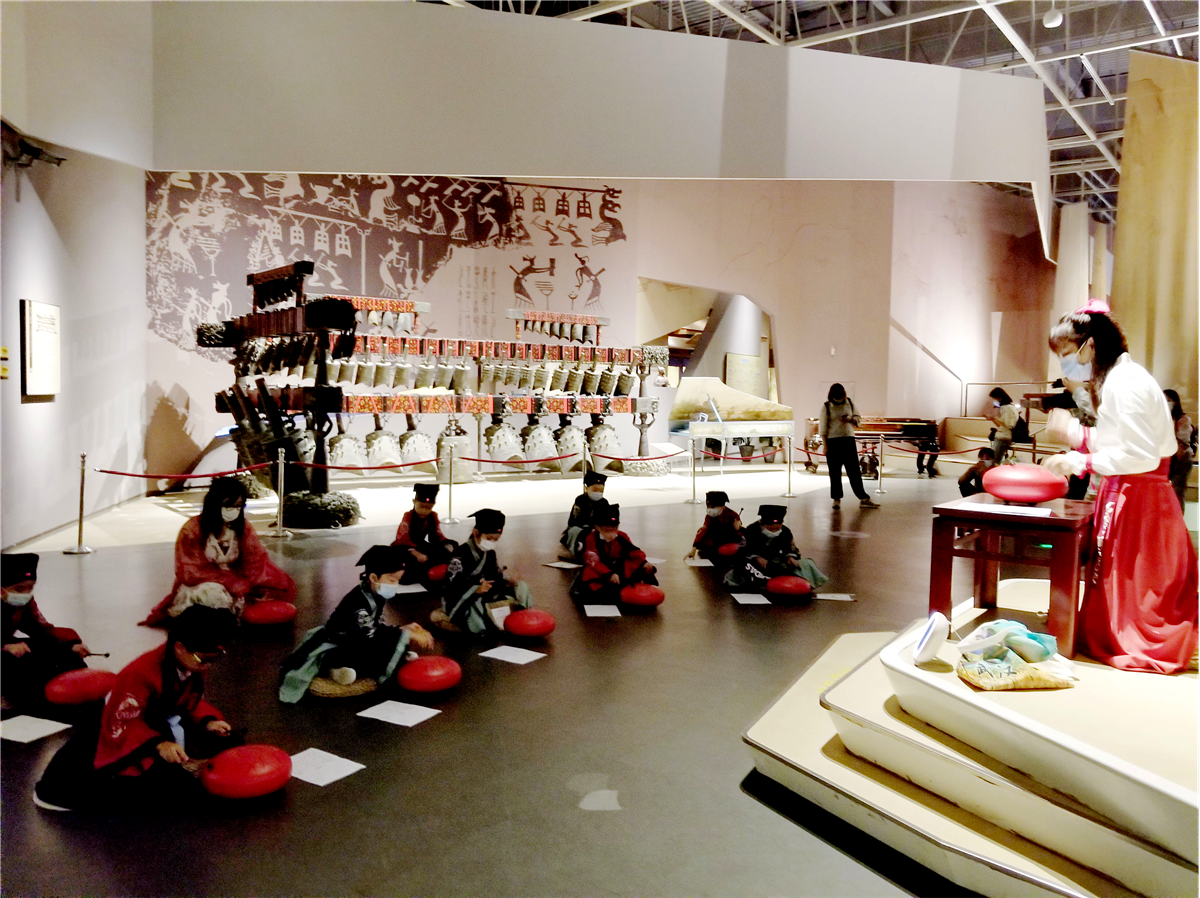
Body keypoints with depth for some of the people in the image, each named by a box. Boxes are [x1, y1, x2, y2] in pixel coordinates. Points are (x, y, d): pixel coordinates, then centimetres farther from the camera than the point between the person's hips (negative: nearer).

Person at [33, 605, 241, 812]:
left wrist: (207, 721, -17)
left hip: (166, 722, 6)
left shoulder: (194, 665, -10)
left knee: (227, 741, -3)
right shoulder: (141, 673, -33)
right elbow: (122, 723, -30)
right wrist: (157, 744, -42)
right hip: (124, 730, -6)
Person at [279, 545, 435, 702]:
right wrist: (406, 635, -29)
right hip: (336, 650, -9)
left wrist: (403, 630, -7)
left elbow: (378, 628, 7)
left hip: (354, 645, 9)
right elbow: (371, 638, -31)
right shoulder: (358, 601, -26)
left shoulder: (378, 597, 3)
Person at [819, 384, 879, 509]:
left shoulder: (849, 402, 8)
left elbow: (858, 419, 13)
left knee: (854, 470, 1)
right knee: (835, 472, 1)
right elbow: (823, 428, -2)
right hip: (833, 441, -2)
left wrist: (850, 419, -9)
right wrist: (825, 445, -8)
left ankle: (863, 499, 3)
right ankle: (837, 499, 12)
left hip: (849, 439, 2)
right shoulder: (826, 407, -1)